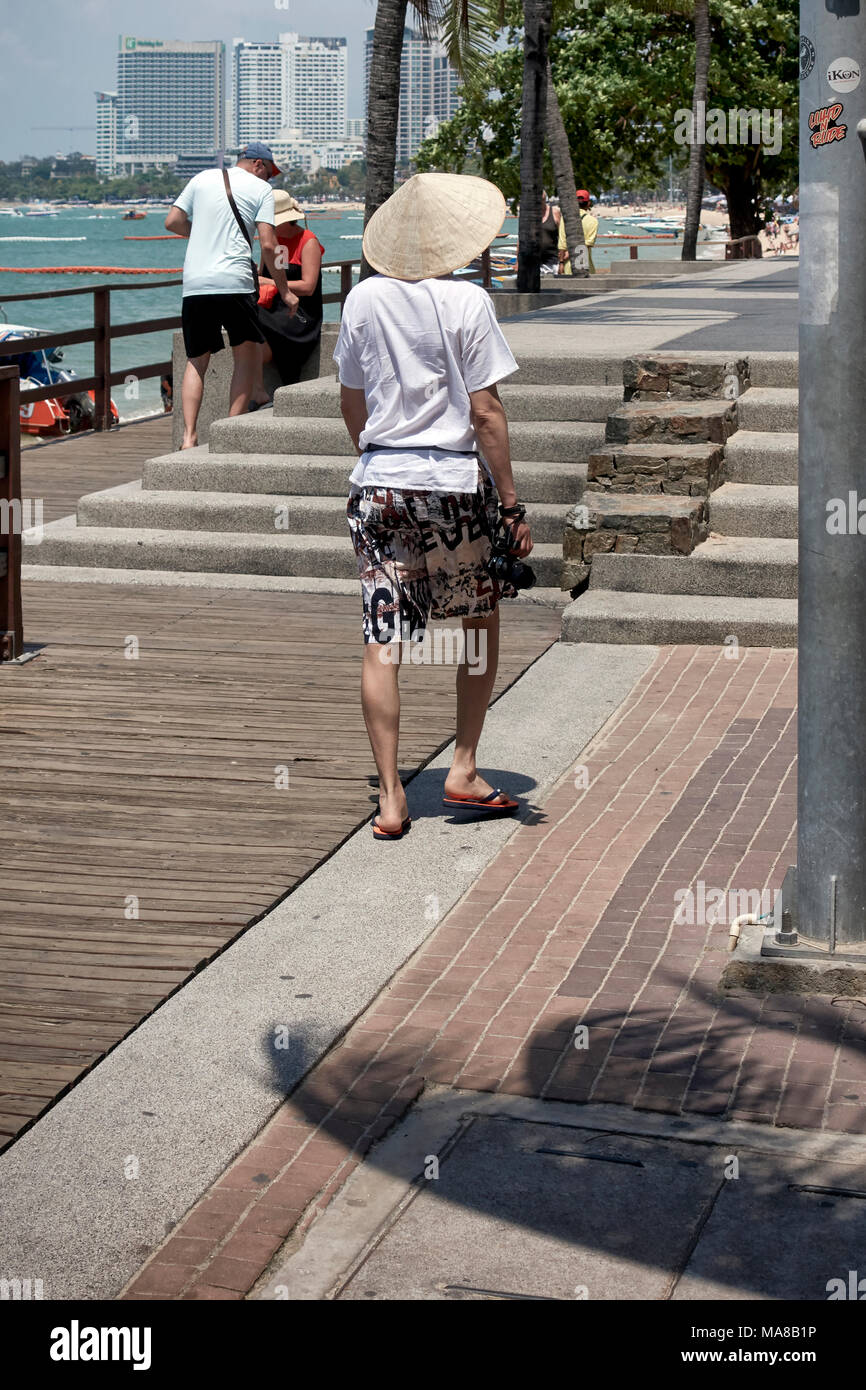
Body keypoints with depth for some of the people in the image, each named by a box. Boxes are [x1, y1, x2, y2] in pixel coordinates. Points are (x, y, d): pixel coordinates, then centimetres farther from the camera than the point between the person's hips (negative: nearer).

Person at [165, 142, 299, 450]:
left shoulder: (203, 179, 16)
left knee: (196, 361, 11)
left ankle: (189, 436, -1)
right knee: (247, 355, 11)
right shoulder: (261, 188, 6)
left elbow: (172, 222, 13)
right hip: (235, 282, -4)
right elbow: (268, 245, -3)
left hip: (194, 283, 4)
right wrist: (284, 290, 4)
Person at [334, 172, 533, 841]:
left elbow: (352, 403, 11)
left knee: (382, 641, 2)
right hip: (455, 483, -3)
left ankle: (391, 798, 2)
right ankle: (464, 771, 19)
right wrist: (512, 504, -5)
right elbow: (486, 413, -10)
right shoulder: (467, 302, -9)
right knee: (481, 623, 18)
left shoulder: (364, 299, 3)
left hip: (379, 482, 3)